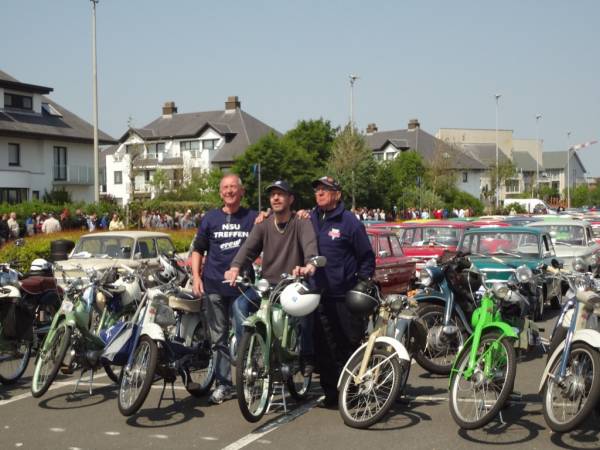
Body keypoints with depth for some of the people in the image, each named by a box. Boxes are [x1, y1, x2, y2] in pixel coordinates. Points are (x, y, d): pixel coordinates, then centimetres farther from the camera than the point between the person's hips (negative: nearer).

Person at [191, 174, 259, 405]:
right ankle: (223, 383, 11)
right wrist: (196, 276, 1)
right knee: (219, 337, 4)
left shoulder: (253, 218, 7)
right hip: (214, 285, 2)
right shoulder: (210, 218, 11)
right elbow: (198, 250, 14)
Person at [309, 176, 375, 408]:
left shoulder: (349, 221, -3)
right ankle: (331, 392, 15)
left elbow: (367, 257, 0)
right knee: (324, 348, 6)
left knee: (350, 345, 0)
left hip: (345, 298, -4)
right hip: (318, 296, 5)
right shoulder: (309, 220, 11)